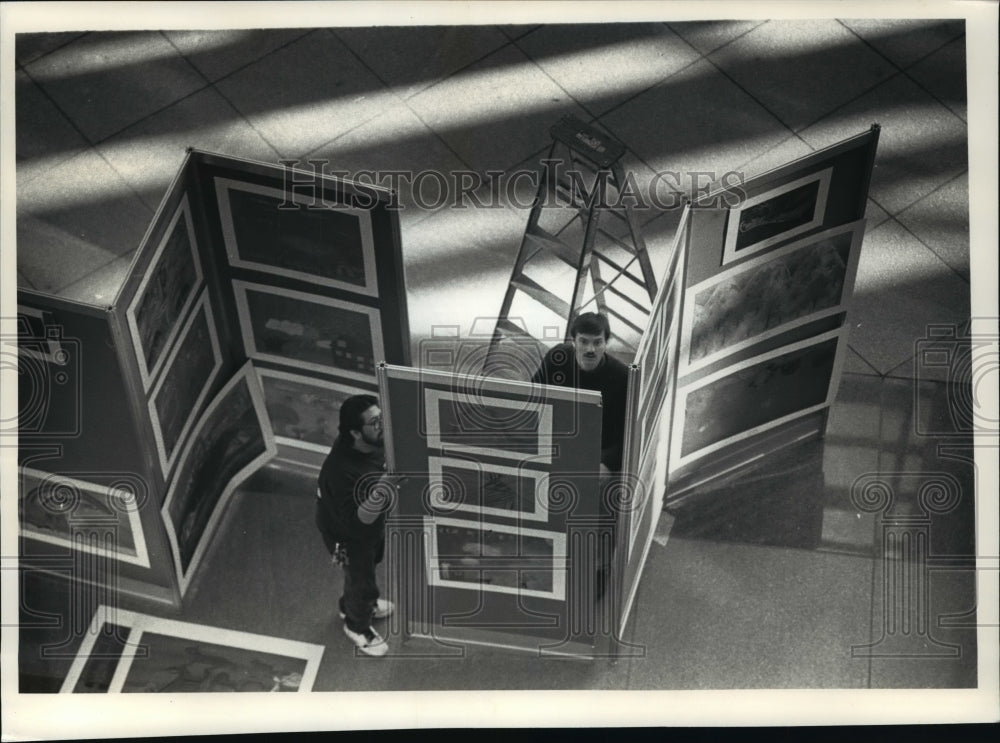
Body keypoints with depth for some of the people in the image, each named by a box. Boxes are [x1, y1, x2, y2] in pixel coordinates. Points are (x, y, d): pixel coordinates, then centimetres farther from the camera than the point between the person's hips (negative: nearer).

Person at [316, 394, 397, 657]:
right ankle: (357, 626, 49)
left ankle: (353, 605, 63)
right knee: (363, 583, 18)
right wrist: (379, 494, -49)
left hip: (374, 523, 7)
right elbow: (358, 521, -39)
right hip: (349, 536, -7)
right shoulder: (340, 470, -43)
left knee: (369, 565, 33)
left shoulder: (375, 442, -20)